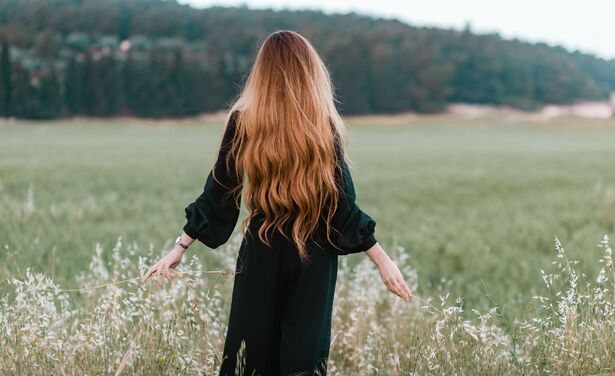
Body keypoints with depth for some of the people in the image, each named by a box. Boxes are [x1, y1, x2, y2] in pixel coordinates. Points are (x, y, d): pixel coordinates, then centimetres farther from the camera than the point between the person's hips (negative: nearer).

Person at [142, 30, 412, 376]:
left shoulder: (242, 122, -4)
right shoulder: (324, 126, -8)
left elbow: (218, 194, -2)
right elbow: (342, 204, -7)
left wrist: (180, 248, 6)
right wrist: (383, 260, -1)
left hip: (262, 255, 1)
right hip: (314, 256, -1)